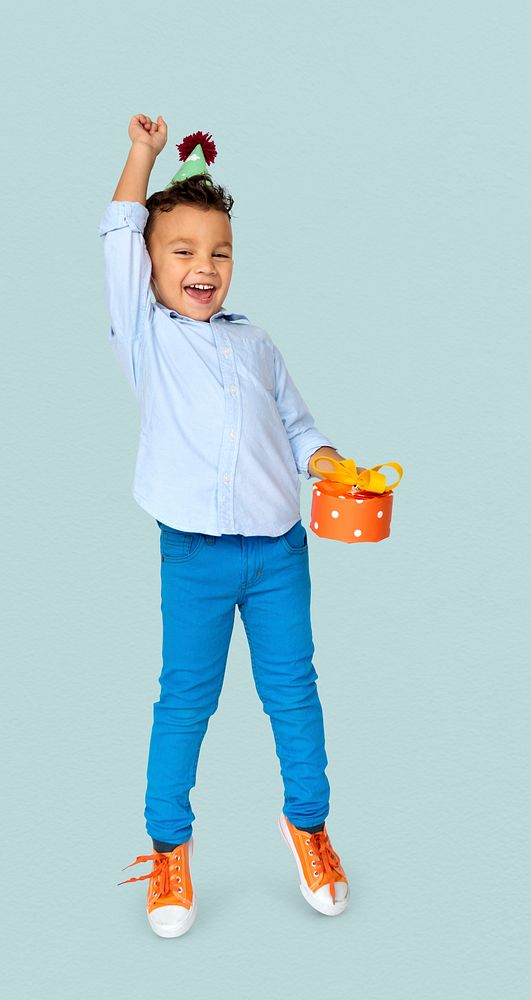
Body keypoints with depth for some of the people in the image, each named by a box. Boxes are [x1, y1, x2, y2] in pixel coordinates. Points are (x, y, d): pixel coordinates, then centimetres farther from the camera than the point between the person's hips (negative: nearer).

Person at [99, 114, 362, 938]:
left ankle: (308, 822, 31)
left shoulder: (256, 342, 13)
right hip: (194, 557, -3)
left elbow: (297, 426, 13)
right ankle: (169, 845, 24)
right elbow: (118, 238, -1)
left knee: (292, 690, 11)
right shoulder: (144, 335, 4)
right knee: (186, 700, 6)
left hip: (279, 547, 3)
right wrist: (144, 154, 5)